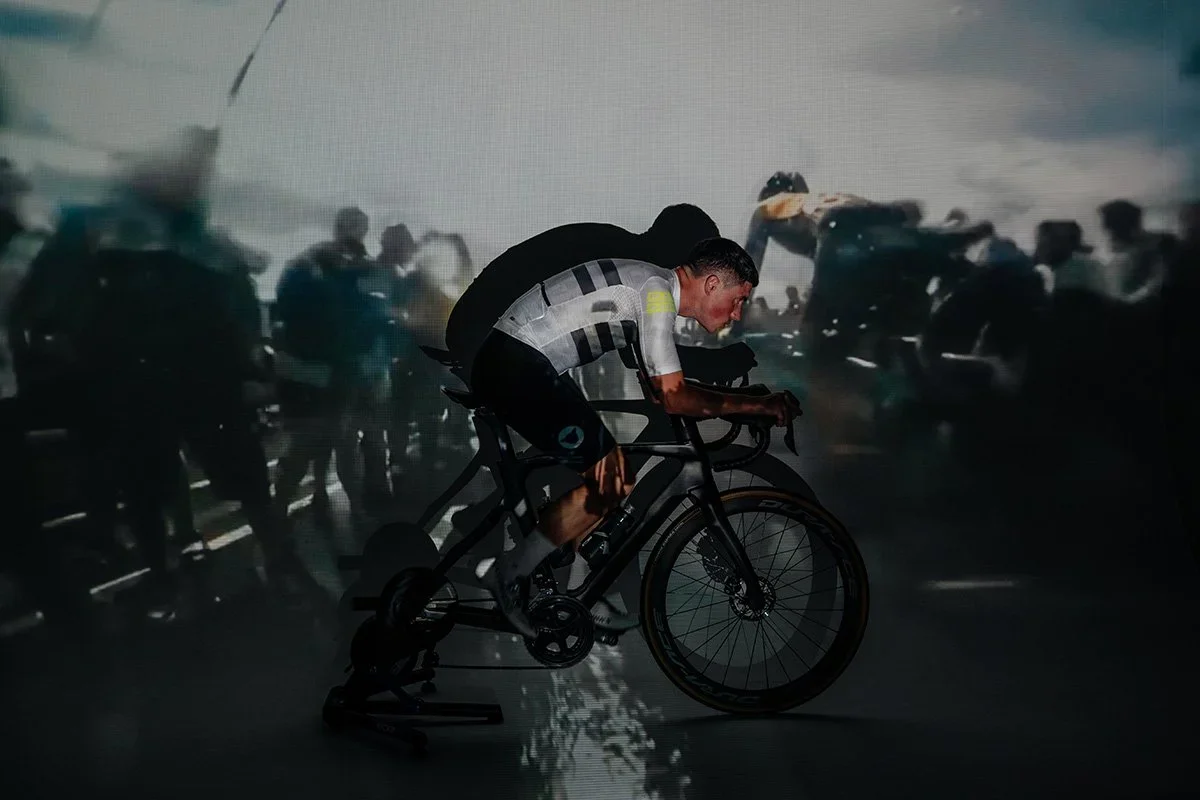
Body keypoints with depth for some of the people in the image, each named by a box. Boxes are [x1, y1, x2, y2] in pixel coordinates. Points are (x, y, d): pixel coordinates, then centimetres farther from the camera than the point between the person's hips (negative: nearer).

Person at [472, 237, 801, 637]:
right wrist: (754, 405, -9)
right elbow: (673, 397, -16)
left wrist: (738, 400, 20)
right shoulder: (658, 291, -14)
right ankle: (510, 574, 2)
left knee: (614, 473, 14)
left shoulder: (652, 286, 16)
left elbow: (661, 386, 25)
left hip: (512, 360, 10)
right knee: (610, 482, -7)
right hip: (518, 367, -10)